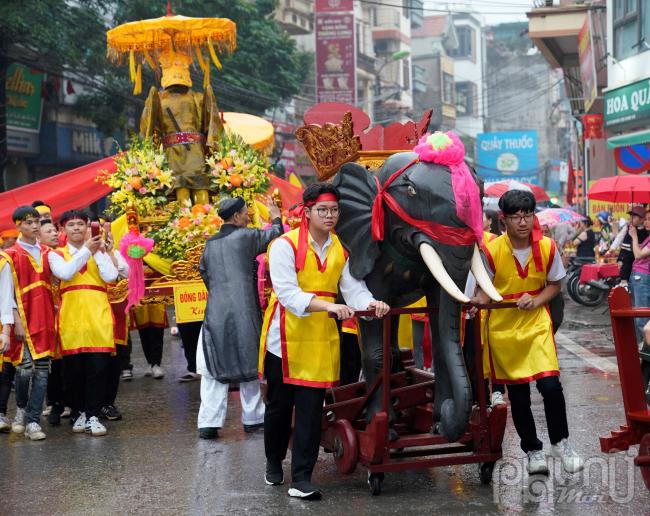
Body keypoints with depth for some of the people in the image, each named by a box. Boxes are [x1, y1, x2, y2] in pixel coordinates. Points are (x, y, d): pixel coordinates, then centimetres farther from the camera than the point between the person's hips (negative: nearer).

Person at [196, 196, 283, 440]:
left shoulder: (210, 245, 11)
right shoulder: (246, 236, -5)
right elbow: (272, 236, 7)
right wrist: (276, 218, 26)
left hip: (215, 313, 3)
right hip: (243, 313, -3)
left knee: (214, 370, 4)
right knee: (248, 364, 10)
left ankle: (208, 423, -3)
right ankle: (252, 418, 20)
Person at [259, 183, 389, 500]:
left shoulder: (341, 249, 7)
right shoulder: (285, 245, -9)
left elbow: (354, 288, -1)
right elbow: (287, 292, -21)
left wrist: (371, 304, -24)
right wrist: (328, 305, -35)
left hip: (321, 339, 3)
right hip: (286, 337, -3)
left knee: (311, 410, 0)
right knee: (279, 405, 10)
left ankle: (301, 479, 5)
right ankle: (274, 462, 35)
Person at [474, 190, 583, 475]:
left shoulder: (548, 247, -8)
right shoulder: (492, 251, -14)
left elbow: (554, 284, 5)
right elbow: (483, 289, -3)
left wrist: (536, 300, -13)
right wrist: (479, 301, -25)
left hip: (537, 323, 1)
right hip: (503, 327, 0)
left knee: (550, 384, -12)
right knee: (517, 393, 7)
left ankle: (560, 442, 11)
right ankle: (532, 450, 26)